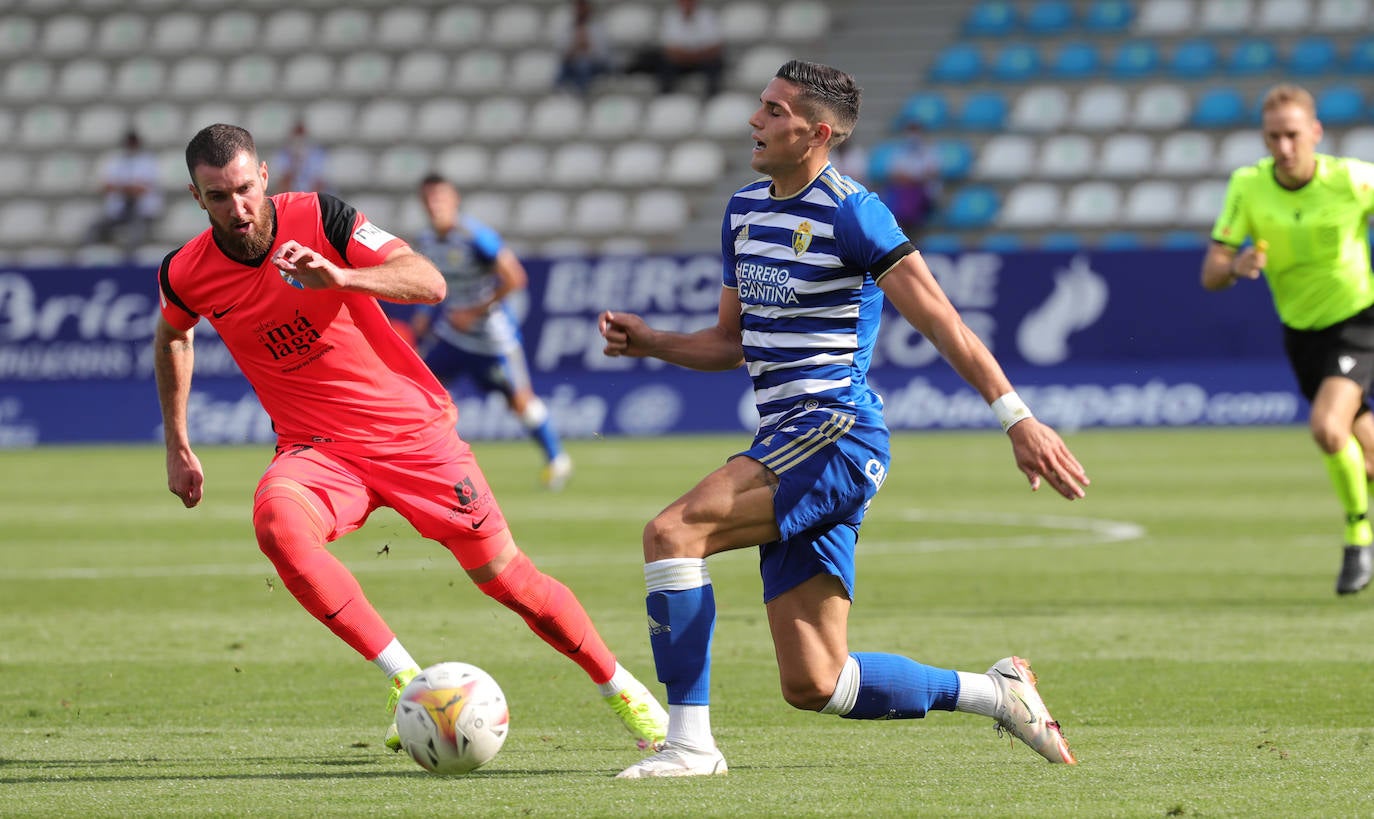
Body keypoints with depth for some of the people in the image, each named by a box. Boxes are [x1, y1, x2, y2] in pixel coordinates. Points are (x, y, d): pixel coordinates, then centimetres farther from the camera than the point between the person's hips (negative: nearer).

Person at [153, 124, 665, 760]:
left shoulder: (318, 218, -14)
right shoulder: (186, 276, -6)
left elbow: (429, 283, -23)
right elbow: (172, 337, 19)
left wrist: (339, 277, -40)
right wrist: (177, 448, 17)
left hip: (411, 428, -1)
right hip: (316, 447, 1)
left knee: (508, 579, 0)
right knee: (276, 520, -34)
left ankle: (621, 690, 23)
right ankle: (405, 679, -27)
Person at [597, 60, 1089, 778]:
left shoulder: (850, 212, -10)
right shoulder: (743, 210, 16)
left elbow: (940, 321, -13)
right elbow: (733, 342, 25)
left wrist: (1017, 419, -19)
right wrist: (650, 342, 8)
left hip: (834, 433, -8)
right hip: (786, 446, 8)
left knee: (672, 532, -23)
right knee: (812, 683, 4)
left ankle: (689, 744, -20)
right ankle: (993, 693, 19)